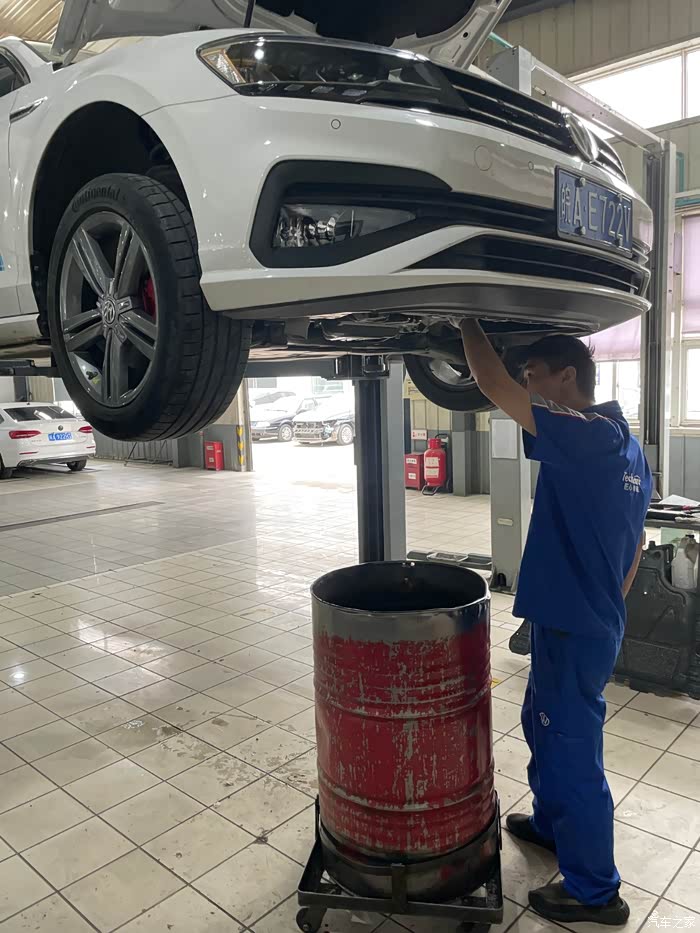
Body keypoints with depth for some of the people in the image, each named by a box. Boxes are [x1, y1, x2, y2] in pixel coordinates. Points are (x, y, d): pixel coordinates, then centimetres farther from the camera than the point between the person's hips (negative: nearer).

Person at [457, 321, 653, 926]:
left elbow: (493, 385, -26)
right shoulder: (627, 446, 8)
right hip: (599, 620, 10)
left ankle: (595, 891, 25)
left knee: (571, 749, 6)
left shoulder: (585, 436, -22)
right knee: (543, 724, 26)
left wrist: (469, 322, -9)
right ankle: (551, 824, 46)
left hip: (574, 629, -10)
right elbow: (636, 542, 15)